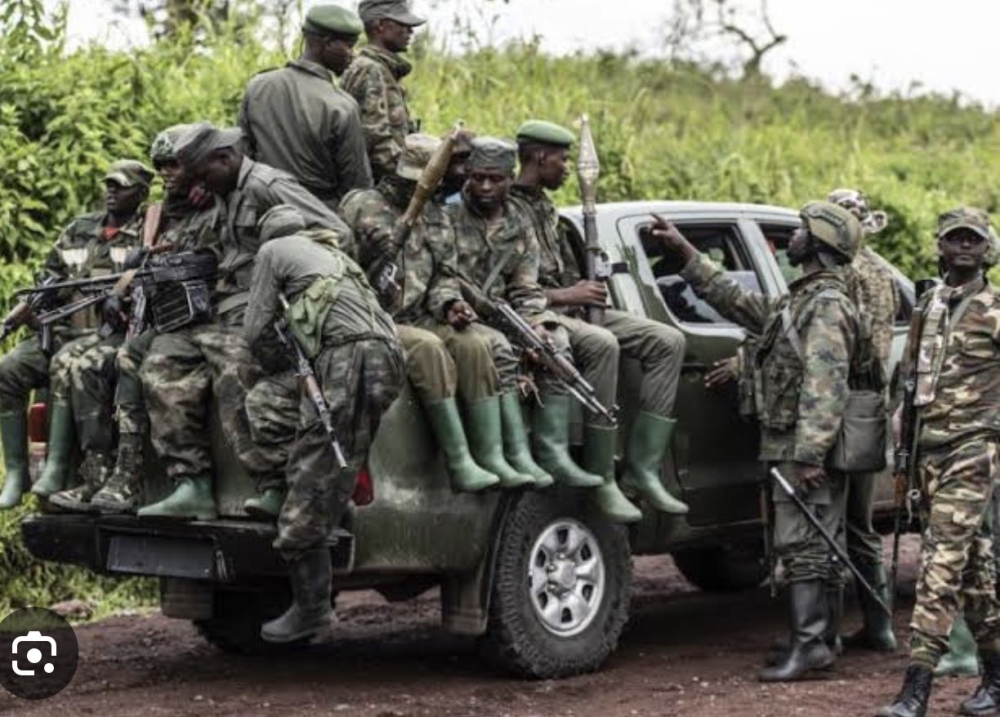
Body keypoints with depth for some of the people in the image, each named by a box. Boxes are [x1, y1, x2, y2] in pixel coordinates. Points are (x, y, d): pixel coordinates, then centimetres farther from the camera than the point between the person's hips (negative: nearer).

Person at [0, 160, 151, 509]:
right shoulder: (79, 229, 18)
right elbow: (50, 276, 22)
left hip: (110, 332, -6)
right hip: (64, 329, 6)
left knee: (66, 364, -36)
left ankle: (57, 469, -33)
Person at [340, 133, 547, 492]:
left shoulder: (437, 218, 20)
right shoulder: (363, 205, 1)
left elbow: (443, 276, 17)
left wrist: (448, 304, -1)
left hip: (418, 318, 6)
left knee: (473, 344, -20)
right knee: (428, 347, -34)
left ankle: (492, 455, -23)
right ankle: (459, 462, -35)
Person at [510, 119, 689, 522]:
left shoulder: (545, 207, 22)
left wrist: (586, 290, 9)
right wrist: (564, 295, -17)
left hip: (571, 310, 10)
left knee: (667, 341, -5)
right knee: (602, 344, -38)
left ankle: (643, 468, -10)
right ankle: (601, 479, -31)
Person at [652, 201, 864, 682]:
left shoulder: (827, 305, -14)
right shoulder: (801, 299, 19)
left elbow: (825, 386, -22)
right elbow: (739, 303, 28)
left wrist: (809, 454, -28)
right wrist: (687, 255, 26)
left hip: (804, 448, -10)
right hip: (795, 446, 10)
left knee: (801, 544, -11)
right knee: (811, 544, 10)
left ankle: (808, 643, -12)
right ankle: (816, 638, 14)